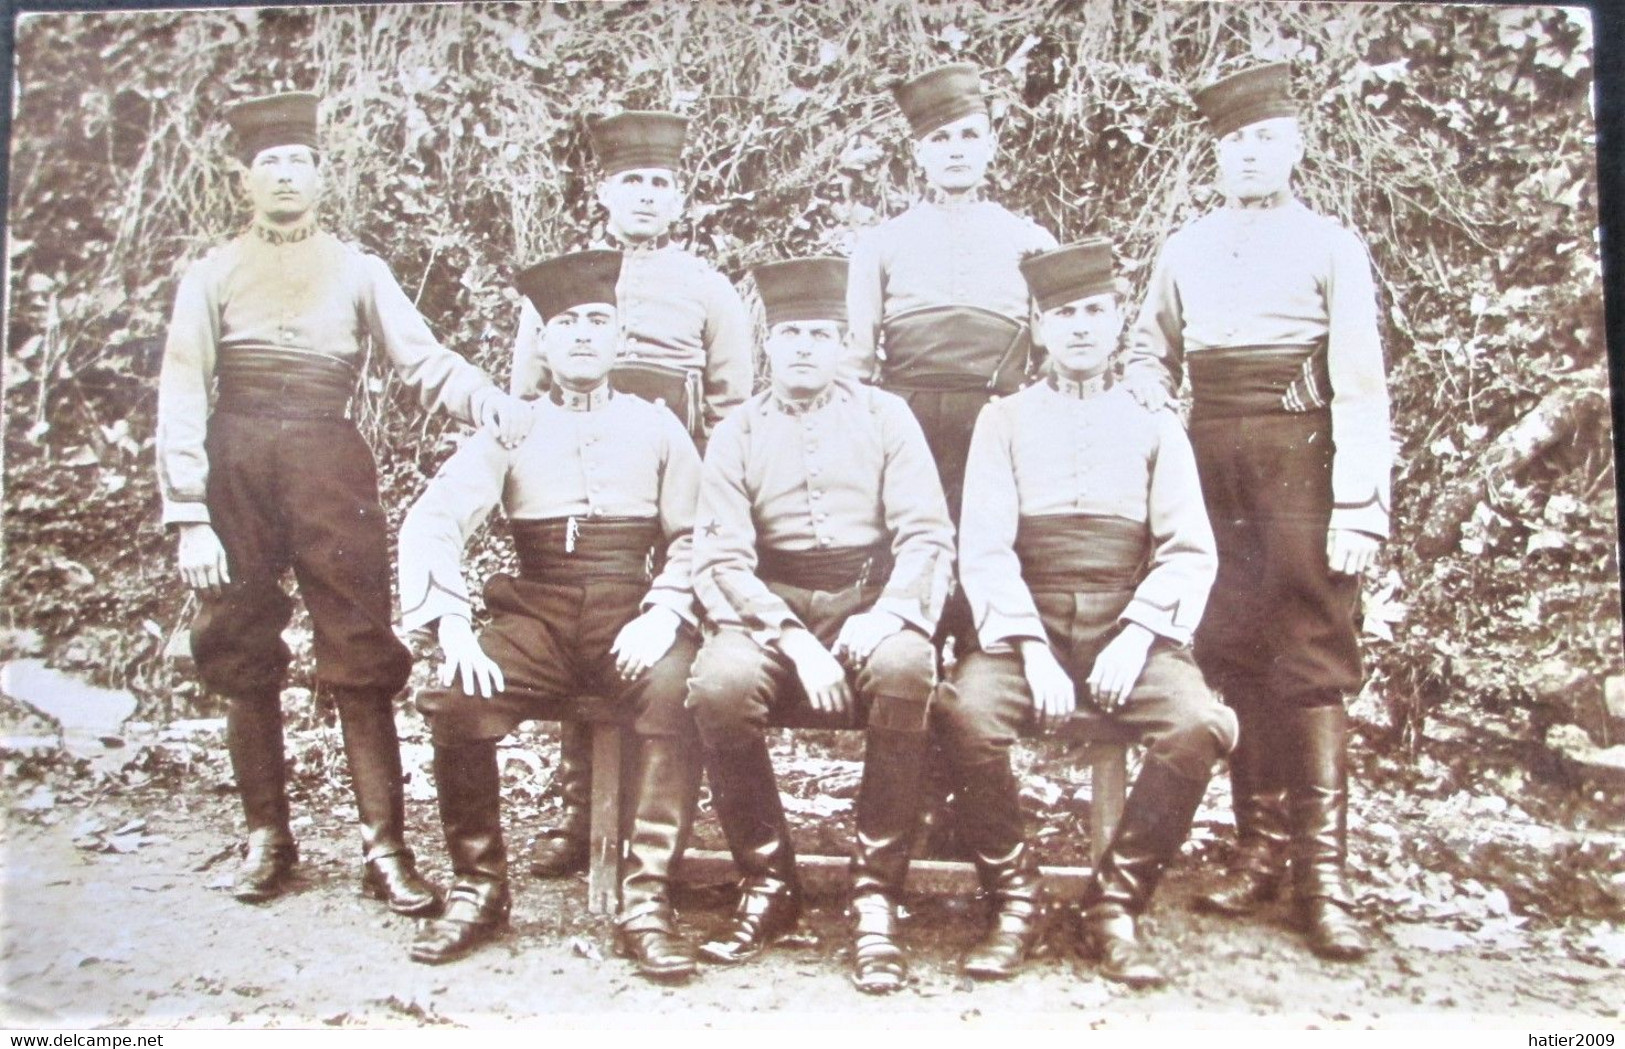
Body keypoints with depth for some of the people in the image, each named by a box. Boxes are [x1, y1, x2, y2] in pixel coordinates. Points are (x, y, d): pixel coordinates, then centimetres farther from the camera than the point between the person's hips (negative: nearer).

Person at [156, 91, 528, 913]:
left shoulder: (356, 270, 9)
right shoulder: (213, 274, 7)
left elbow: (424, 362, -3)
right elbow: (181, 399, 0)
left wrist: (500, 409, -23)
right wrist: (190, 518, -9)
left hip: (331, 468, -1)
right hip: (237, 470, 1)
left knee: (361, 657, -5)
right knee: (242, 660, 6)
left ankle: (383, 847, -1)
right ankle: (267, 839, 19)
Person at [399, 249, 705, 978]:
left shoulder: (655, 427, 13)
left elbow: (694, 534, 6)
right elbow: (431, 522, 2)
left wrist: (663, 613, -13)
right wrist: (452, 626, -14)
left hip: (631, 613, -1)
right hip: (538, 614, 1)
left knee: (675, 694, -32)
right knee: (455, 702, -26)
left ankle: (647, 902, -24)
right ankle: (478, 890, -5)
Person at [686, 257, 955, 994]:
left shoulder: (883, 416, 9)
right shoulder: (736, 434, 9)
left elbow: (927, 534, 1)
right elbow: (722, 559, -1)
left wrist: (886, 615, -19)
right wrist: (796, 643, -17)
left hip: (870, 605, 0)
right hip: (769, 609, 1)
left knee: (905, 666, -35)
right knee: (718, 683, -31)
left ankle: (876, 896, -21)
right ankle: (769, 885, -9)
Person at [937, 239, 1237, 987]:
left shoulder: (1154, 426, 13)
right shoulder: (1004, 420, 11)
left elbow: (1189, 552, 3)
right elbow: (984, 550, 0)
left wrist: (1135, 639, -14)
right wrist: (1033, 651, -15)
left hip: (1130, 627, 1)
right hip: (1028, 626, 0)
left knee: (1199, 725, -28)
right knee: (967, 712, -30)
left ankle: (1114, 908, -8)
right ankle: (1014, 903, -9)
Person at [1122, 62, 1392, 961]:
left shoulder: (1331, 246, 4)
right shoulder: (1185, 252, 14)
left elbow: (1360, 384, -3)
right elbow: (1150, 357, 21)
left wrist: (1359, 504, -12)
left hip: (1298, 456, -3)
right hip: (1212, 459, 4)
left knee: (1313, 658, -6)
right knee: (1232, 653, 5)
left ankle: (1322, 877, -4)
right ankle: (1260, 851, 16)